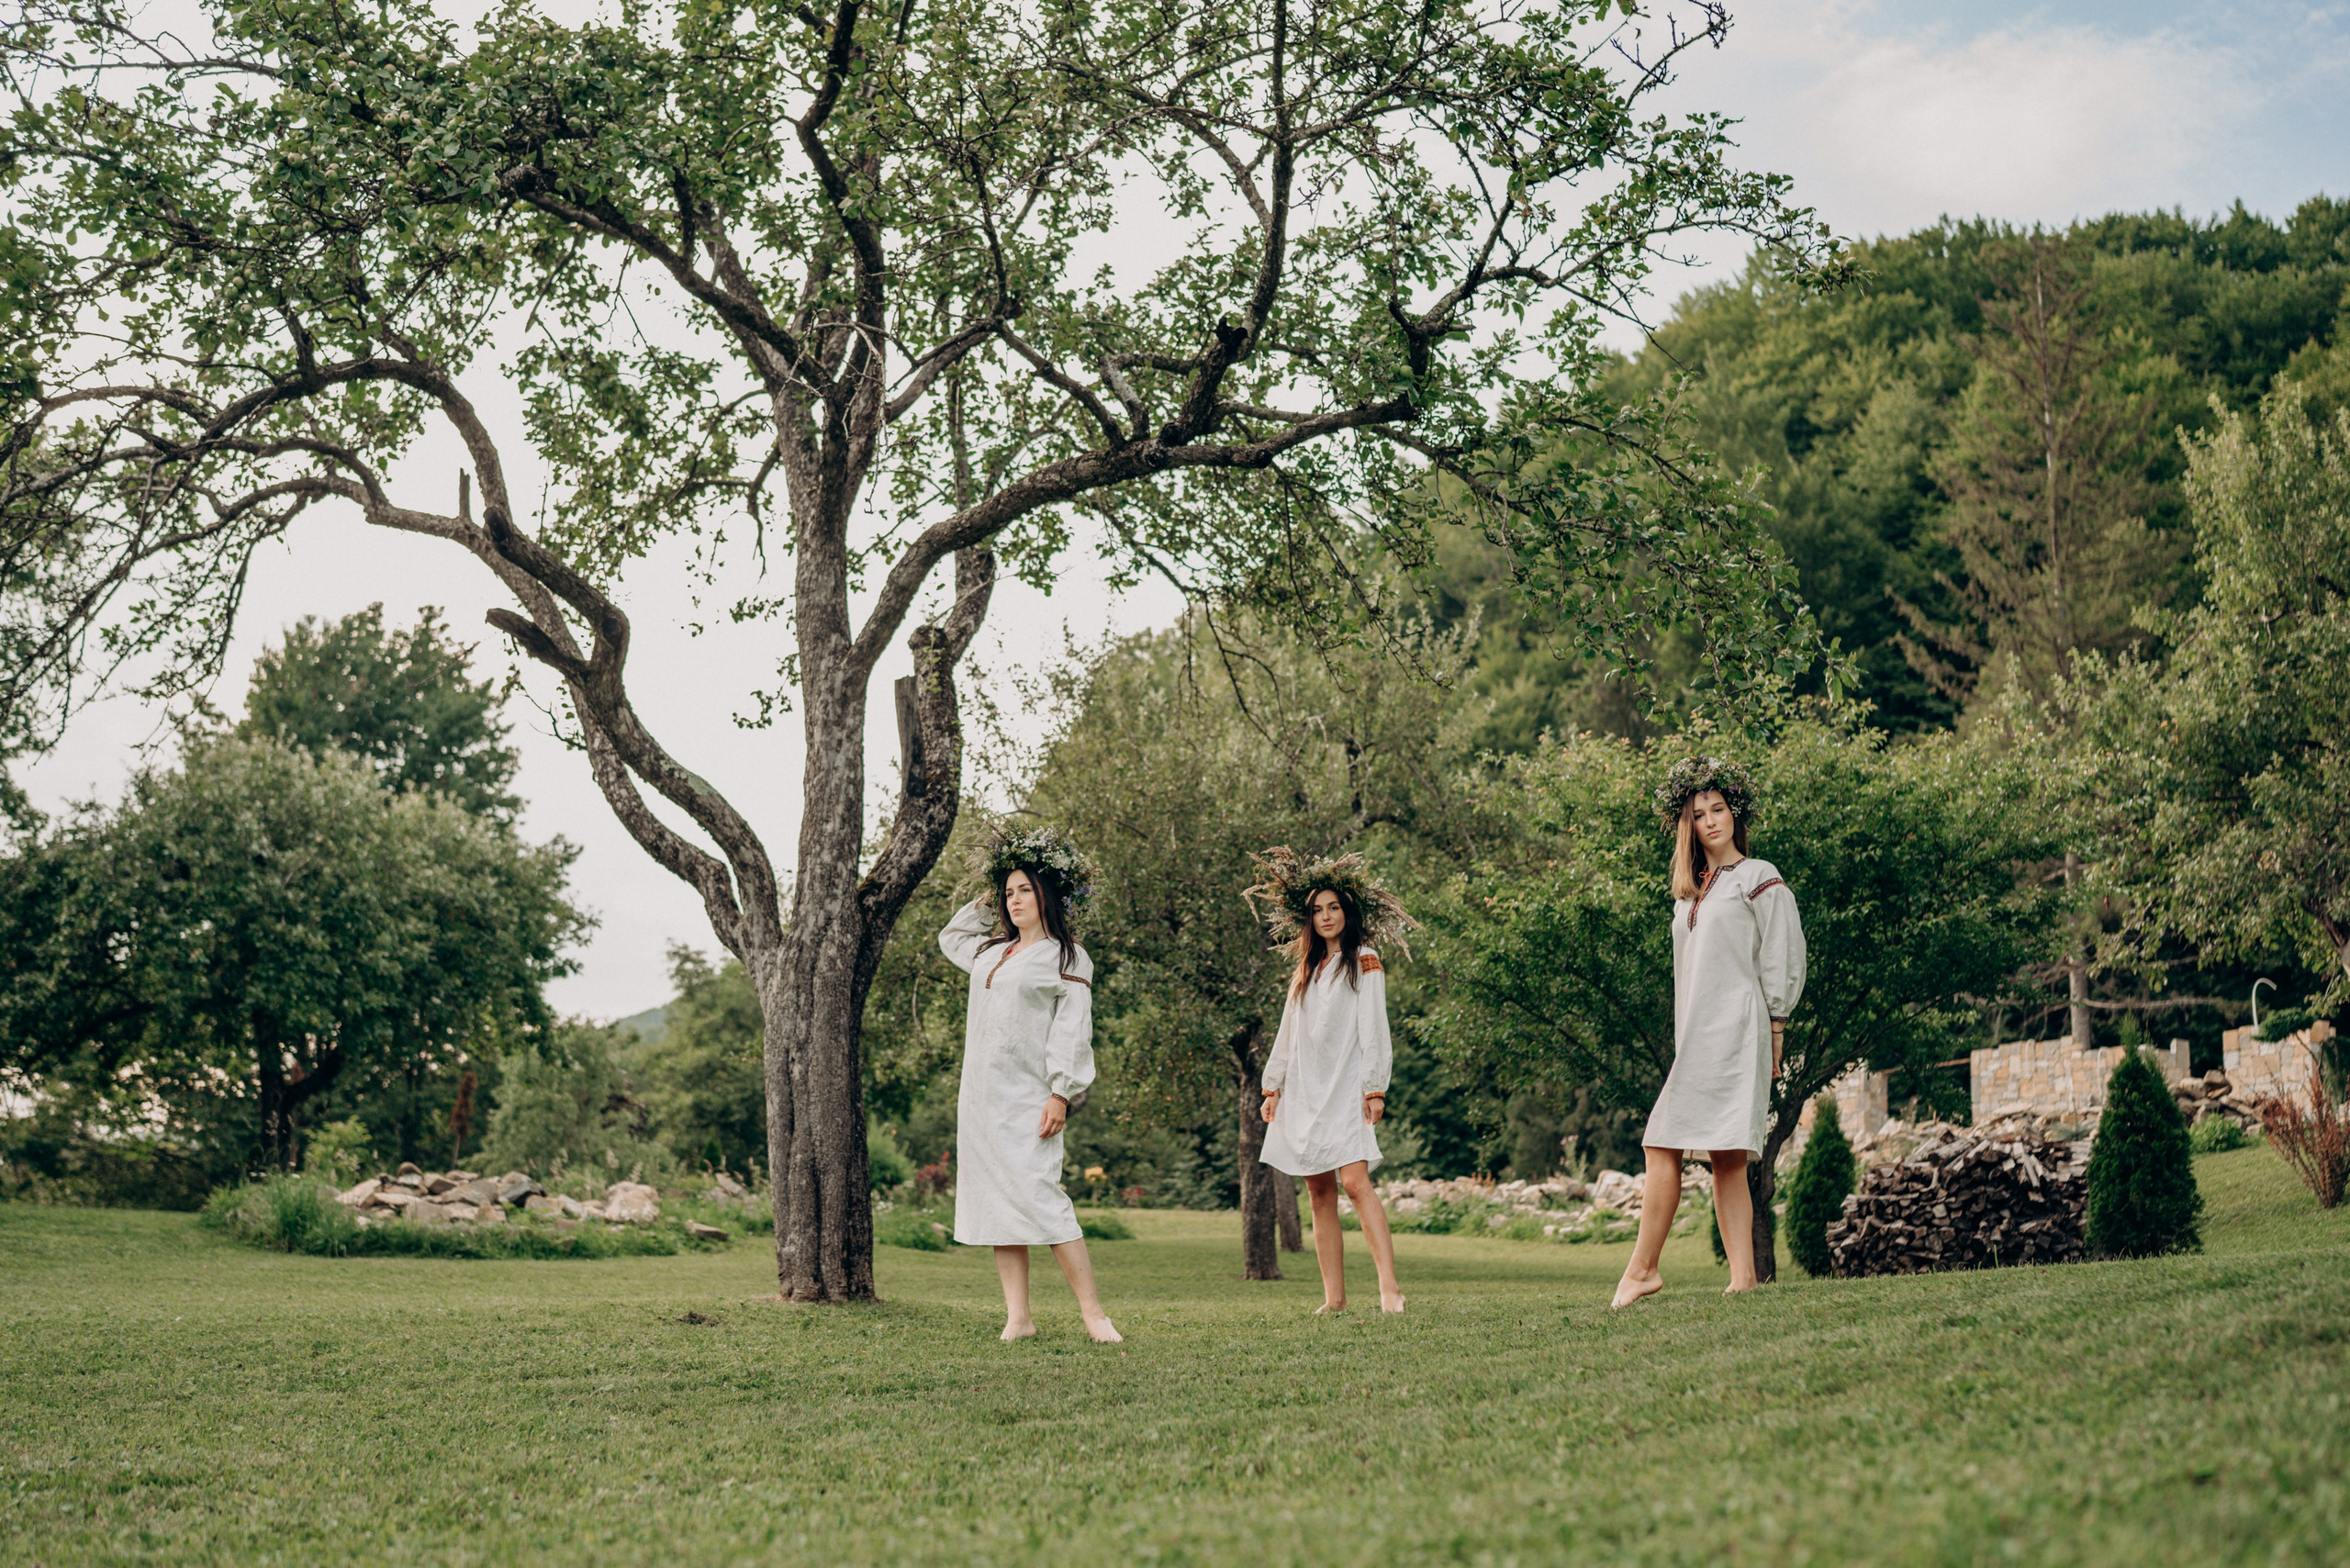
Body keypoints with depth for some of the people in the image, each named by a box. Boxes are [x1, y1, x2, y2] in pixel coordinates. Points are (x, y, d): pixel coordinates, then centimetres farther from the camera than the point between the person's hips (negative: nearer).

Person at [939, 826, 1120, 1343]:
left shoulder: (1066, 958, -1)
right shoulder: (991, 952, 19)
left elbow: (1072, 1030, -8)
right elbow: (949, 936, 40)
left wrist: (1061, 1093, -17)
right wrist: (986, 902, 27)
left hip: (1024, 1099, -7)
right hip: (980, 1096, 7)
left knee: (1038, 1195, -15)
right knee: (995, 1200, 3)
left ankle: (1094, 1314, -12)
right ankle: (1017, 1318, 4)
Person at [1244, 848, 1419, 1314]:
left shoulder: (1364, 961, 4)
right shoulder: (1306, 970, 20)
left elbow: (1373, 1030, -4)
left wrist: (1374, 1088, -11)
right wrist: (1272, 1087, 16)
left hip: (1344, 1088, -6)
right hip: (1304, 1090, 6)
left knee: (1355, 1181, -20)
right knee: (1320, 1193, 1)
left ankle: (1389, 1287, -26)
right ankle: (1334, 1297, 1)